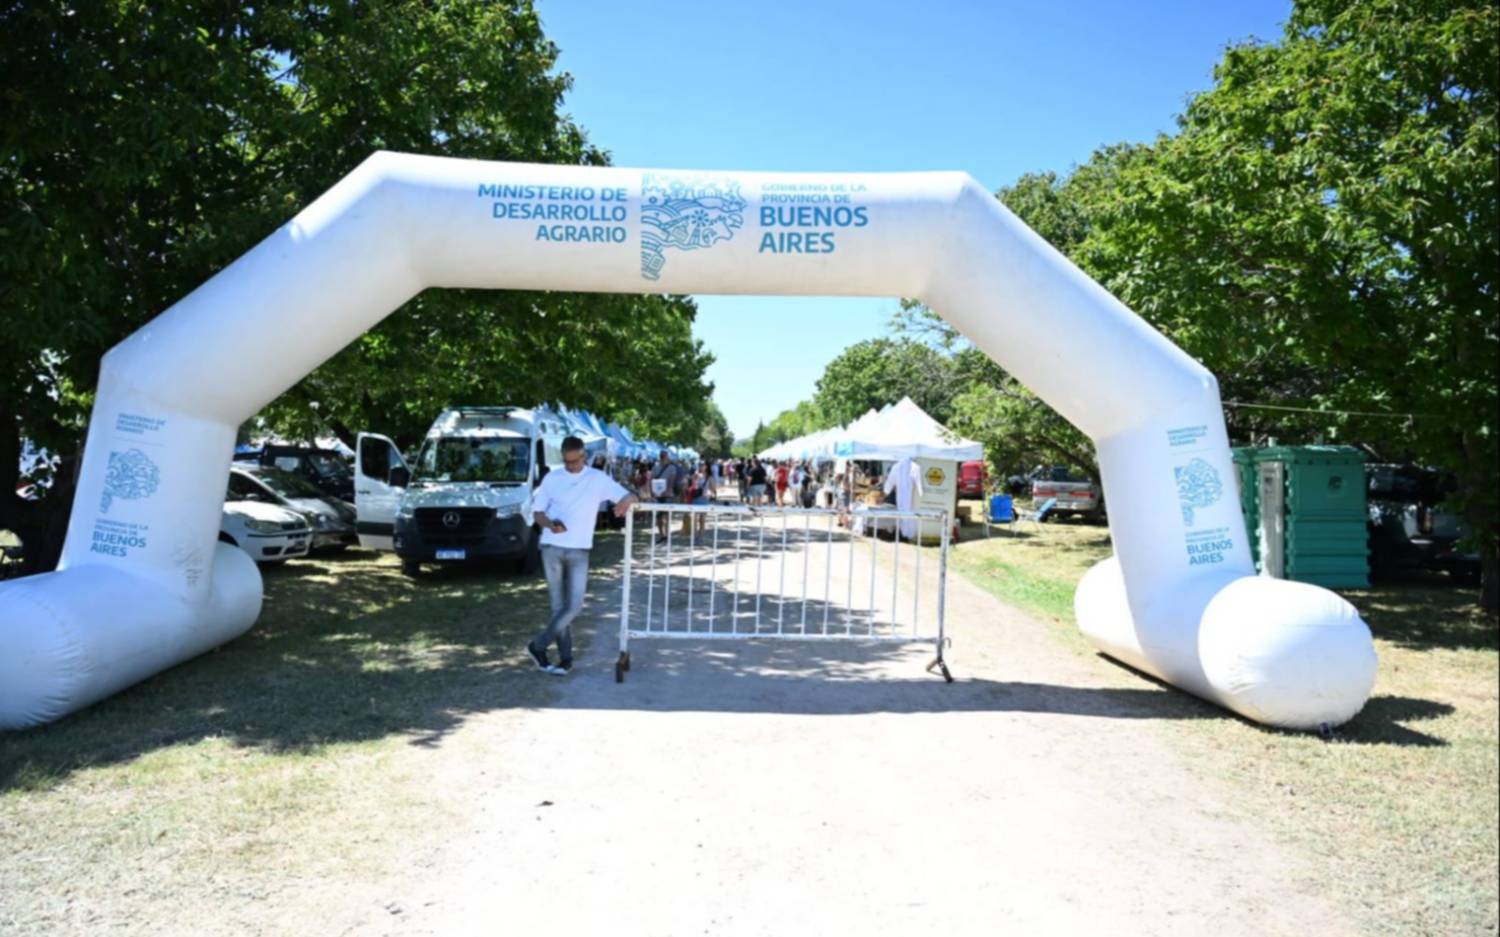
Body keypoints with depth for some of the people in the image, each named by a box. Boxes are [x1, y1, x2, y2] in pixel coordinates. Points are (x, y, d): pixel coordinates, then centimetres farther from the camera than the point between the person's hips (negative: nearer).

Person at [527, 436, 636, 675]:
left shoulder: (598, 479, 2)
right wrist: (550, 524, -16)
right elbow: (537, 513, 7)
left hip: (579, 551, 0)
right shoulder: (552, 478, 5)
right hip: (552, 548, 0)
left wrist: (627, 501, -28)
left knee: (574, 606, -6)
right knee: (559, 605, 5)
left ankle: (538, 646, 10)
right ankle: (565, 657, 13)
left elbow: (629, 495, -2)